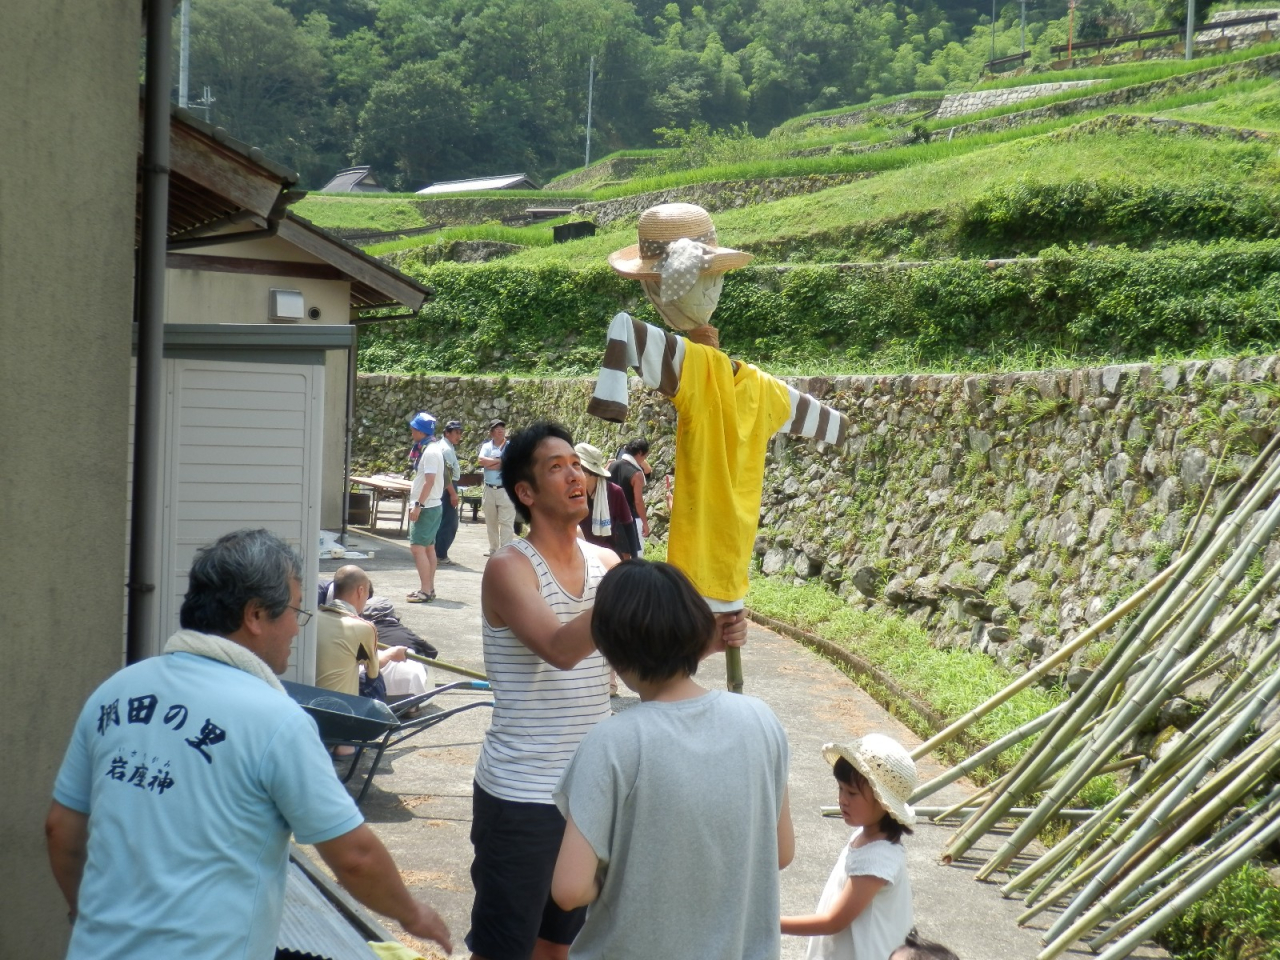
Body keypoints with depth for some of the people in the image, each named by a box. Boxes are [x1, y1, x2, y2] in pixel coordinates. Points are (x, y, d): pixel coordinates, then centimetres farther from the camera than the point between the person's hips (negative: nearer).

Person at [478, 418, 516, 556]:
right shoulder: (486, 446, 8)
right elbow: (482, 461, -9)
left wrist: (491, 464, -8)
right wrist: (500, 460, -13)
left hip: (506, 490, -5)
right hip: (489, 489, 5)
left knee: (506, 522, -8)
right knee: (491, 522, 14)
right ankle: (493, 550, 26)